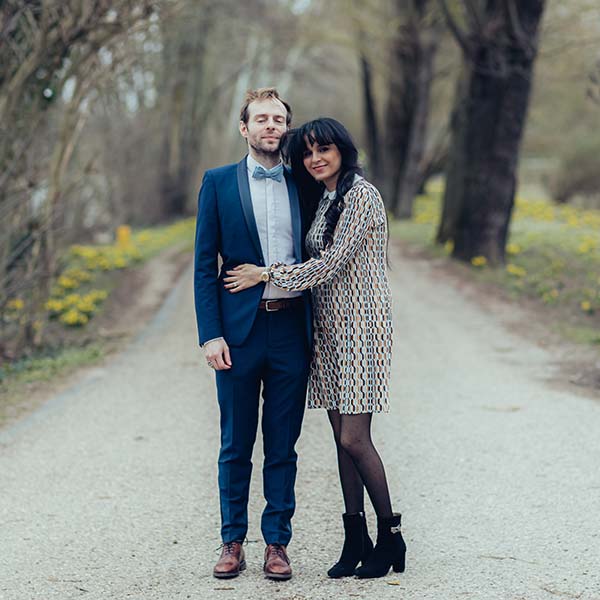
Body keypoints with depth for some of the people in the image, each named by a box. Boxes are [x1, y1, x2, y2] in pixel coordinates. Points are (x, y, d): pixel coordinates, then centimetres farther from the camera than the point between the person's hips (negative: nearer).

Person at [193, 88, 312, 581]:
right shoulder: (219, 183, 4)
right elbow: (205, 265, 1)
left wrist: (316, 330, 5)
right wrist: (210, 334, -8)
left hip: (292, 330, 2)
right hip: (239, 330, -1)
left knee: (283, 447, 6)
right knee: (236, 446, 6)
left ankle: (277, 543, 14)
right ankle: (232, 543, 16)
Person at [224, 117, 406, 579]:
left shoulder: (360, 194, -11)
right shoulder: (323, 199, 16)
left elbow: (332, 262, -16)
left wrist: (268, 274, -9)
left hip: (360, 325, -8)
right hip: (329, 328, 8)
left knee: (354, 438, -9)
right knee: (343, 437, 7)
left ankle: (390, 537, 5)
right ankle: (356, 541, 12)